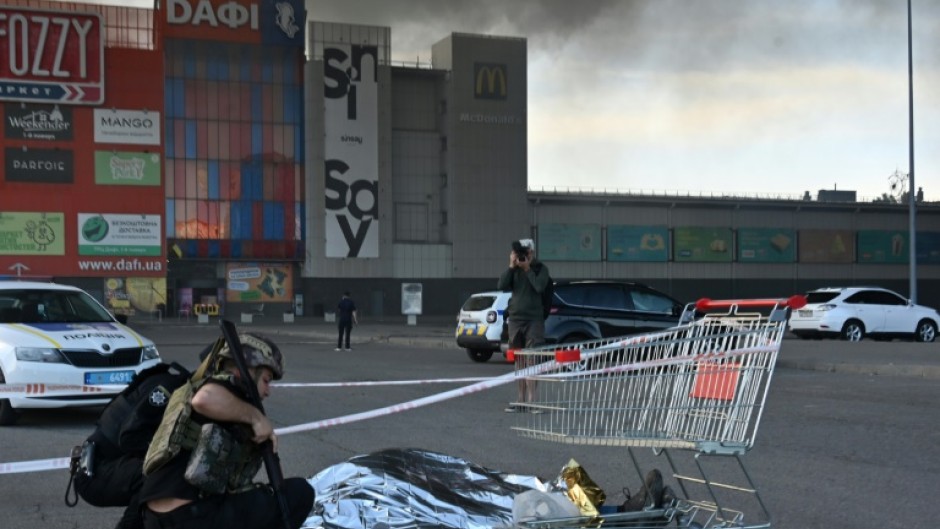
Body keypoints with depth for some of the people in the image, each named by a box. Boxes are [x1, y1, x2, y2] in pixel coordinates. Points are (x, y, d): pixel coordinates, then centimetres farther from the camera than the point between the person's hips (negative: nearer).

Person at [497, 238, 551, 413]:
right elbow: (501, 286, -3)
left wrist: (528, 268, -11)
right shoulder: (514, 270, 11)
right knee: (519, 362, 7)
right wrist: (511, 266, -8)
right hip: (515, 319, 4)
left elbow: (539, 287, -15)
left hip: (534, 320, -4)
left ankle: (532, 400, -9)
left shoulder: (540, 269, 1)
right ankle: (521, 400, 12)